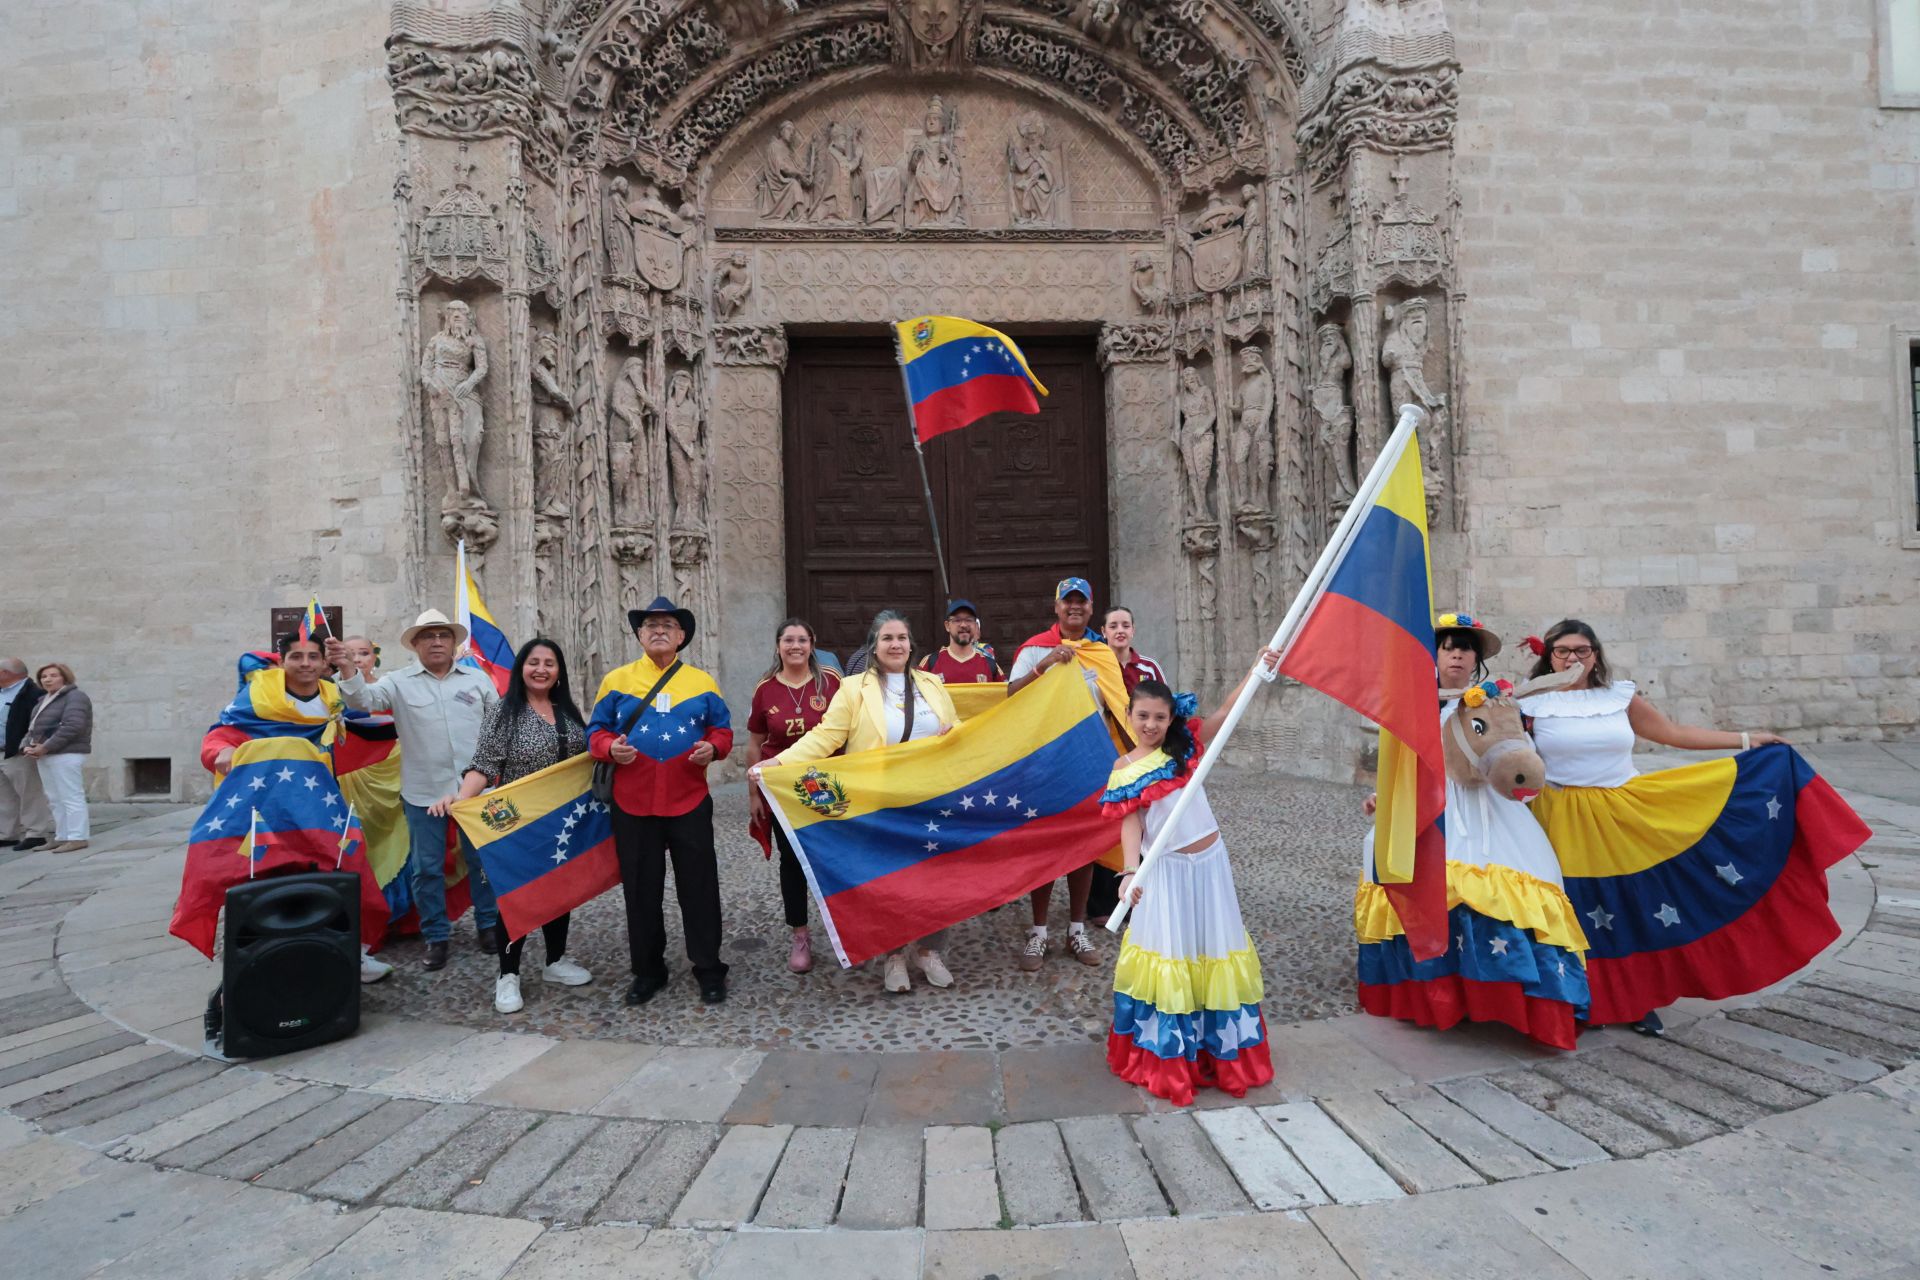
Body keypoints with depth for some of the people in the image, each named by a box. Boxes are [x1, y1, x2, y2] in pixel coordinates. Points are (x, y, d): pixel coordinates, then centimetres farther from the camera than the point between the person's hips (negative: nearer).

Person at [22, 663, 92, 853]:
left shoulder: (75, 696, -8)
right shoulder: (43, 700, 21)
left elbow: (72, 726, -20)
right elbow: (33, 726, 22)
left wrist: (45, 747, -18)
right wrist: (28, 745, 2)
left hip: (66, 754, -9)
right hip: (44, 756, 9)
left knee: (71, 797, -9)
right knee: (55, 800, 10)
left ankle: (77, 838, -9)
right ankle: (62, 837, 14)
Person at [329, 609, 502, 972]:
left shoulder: (477, 680, 6)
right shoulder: (399, 682, 1)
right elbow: (364, 699, -17)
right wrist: (348, 669, -36)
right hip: (423, 792, -1)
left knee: (483, 860, 8)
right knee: (426, 868, 6)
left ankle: (488, 925, 23)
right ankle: (436, 937, 20)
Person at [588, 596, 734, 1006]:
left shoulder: (702, 682, 5)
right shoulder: (616, 680, 4)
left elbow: (723, 730, 9)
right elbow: (596, 731, 6)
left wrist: (712, 747, -13)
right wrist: (610, 748, -15)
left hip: (689, 803, 0)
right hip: (633, 804, 1)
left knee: (699, 888, 4)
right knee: (641, 891, 11)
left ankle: (709, 969, 18)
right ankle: (648, 971, 26)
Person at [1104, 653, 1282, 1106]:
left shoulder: (1185, 746, 1)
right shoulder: (1124, 770, -4)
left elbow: (1226, 711, -8)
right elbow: (1131, 825, -11)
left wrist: (1259, 670, -19)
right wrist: (1130, 871, -25)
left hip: (1210, 863, 2)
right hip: (1166, 871, -2)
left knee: (1214, 955, 12)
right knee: (1168, 960, 2)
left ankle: (1220, 1049, 28)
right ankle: (1167, 1057, 17)